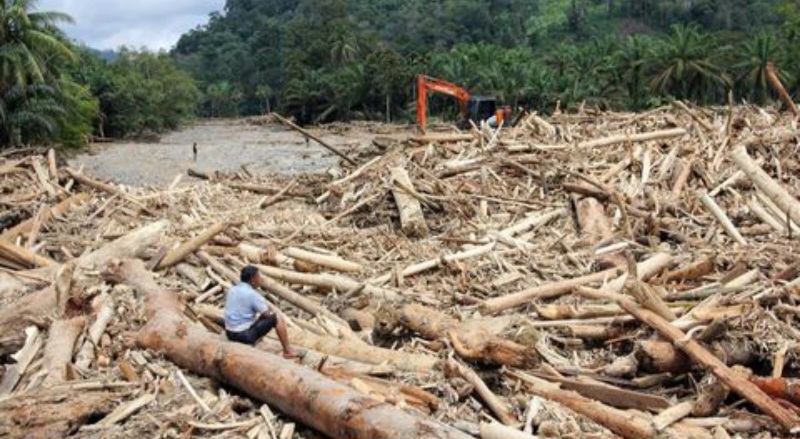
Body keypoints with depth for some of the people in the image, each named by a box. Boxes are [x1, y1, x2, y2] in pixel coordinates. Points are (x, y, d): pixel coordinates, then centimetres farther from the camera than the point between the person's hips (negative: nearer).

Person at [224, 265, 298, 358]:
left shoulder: (232, 290, 8)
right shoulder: (252, 294, -16)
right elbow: (267, 314, -12)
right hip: (245, 335, -8)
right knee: (277, 319, 0)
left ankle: (249, 344, 20)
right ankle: (287, 351, 6)